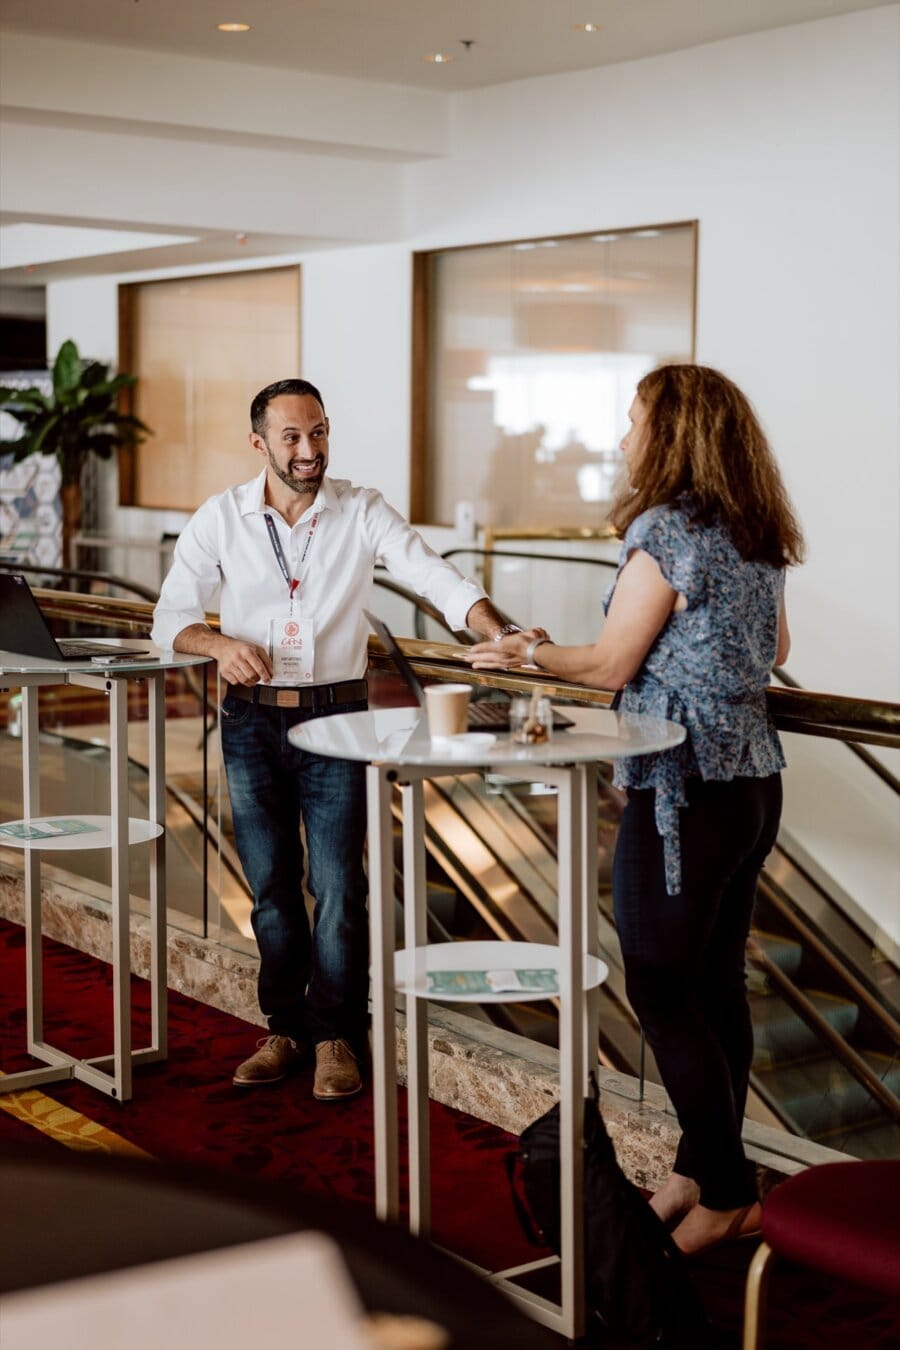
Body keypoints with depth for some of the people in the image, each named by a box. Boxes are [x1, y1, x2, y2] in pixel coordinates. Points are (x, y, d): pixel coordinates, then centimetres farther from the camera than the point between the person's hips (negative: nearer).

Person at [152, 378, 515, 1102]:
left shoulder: (363, 512, -5)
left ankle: (336, 1035, 11)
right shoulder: (221, 518, -1)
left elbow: (436, 576, -16)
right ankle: (286, 1028, 23)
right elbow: (172, 615, -1)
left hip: (336, 717, -1)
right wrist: (220, 643, -23)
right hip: (253, 722, 2)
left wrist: (501, 633, -33)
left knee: (338, 885, -3)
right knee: (272, 884, 9)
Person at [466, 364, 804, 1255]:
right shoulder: (757, 536, 9)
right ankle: (704, 1171, 24)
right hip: (754, 780, 8)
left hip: (683, 790, -8)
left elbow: (611, 665, -11)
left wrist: (531, 654, 5)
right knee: (716, 985, 14)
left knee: (663, 992, 1)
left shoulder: (665, 532, -16)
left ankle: (725, 1192, 5)